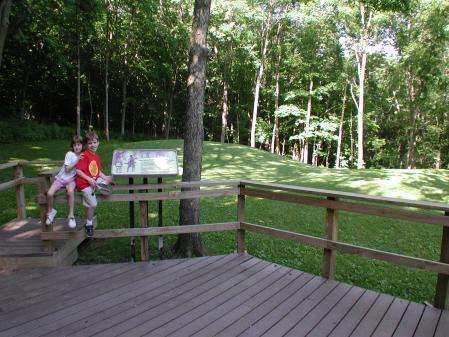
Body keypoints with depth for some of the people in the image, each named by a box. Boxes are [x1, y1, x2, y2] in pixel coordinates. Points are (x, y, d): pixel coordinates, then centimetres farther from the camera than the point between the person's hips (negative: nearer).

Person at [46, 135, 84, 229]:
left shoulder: (83, 156, 2)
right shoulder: (70, 154, -7)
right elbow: (67, 169, -15)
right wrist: (76, 161, -22)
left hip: (71, 179, 1)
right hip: (61, 178, 0)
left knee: (70, 191, -34)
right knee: (49, 193, -23)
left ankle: (71, 215, -22)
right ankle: (50, 211, 8)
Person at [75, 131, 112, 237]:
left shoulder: (97, 157, 11)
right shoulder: (85, 155, -13)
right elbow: (78, 171, -18)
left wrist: (105, 178, 5)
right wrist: (89, 180, -22)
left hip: (93, 181, 8)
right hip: (84, 183, -8)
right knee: (93, 204, -8)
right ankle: (89, 224, 14)